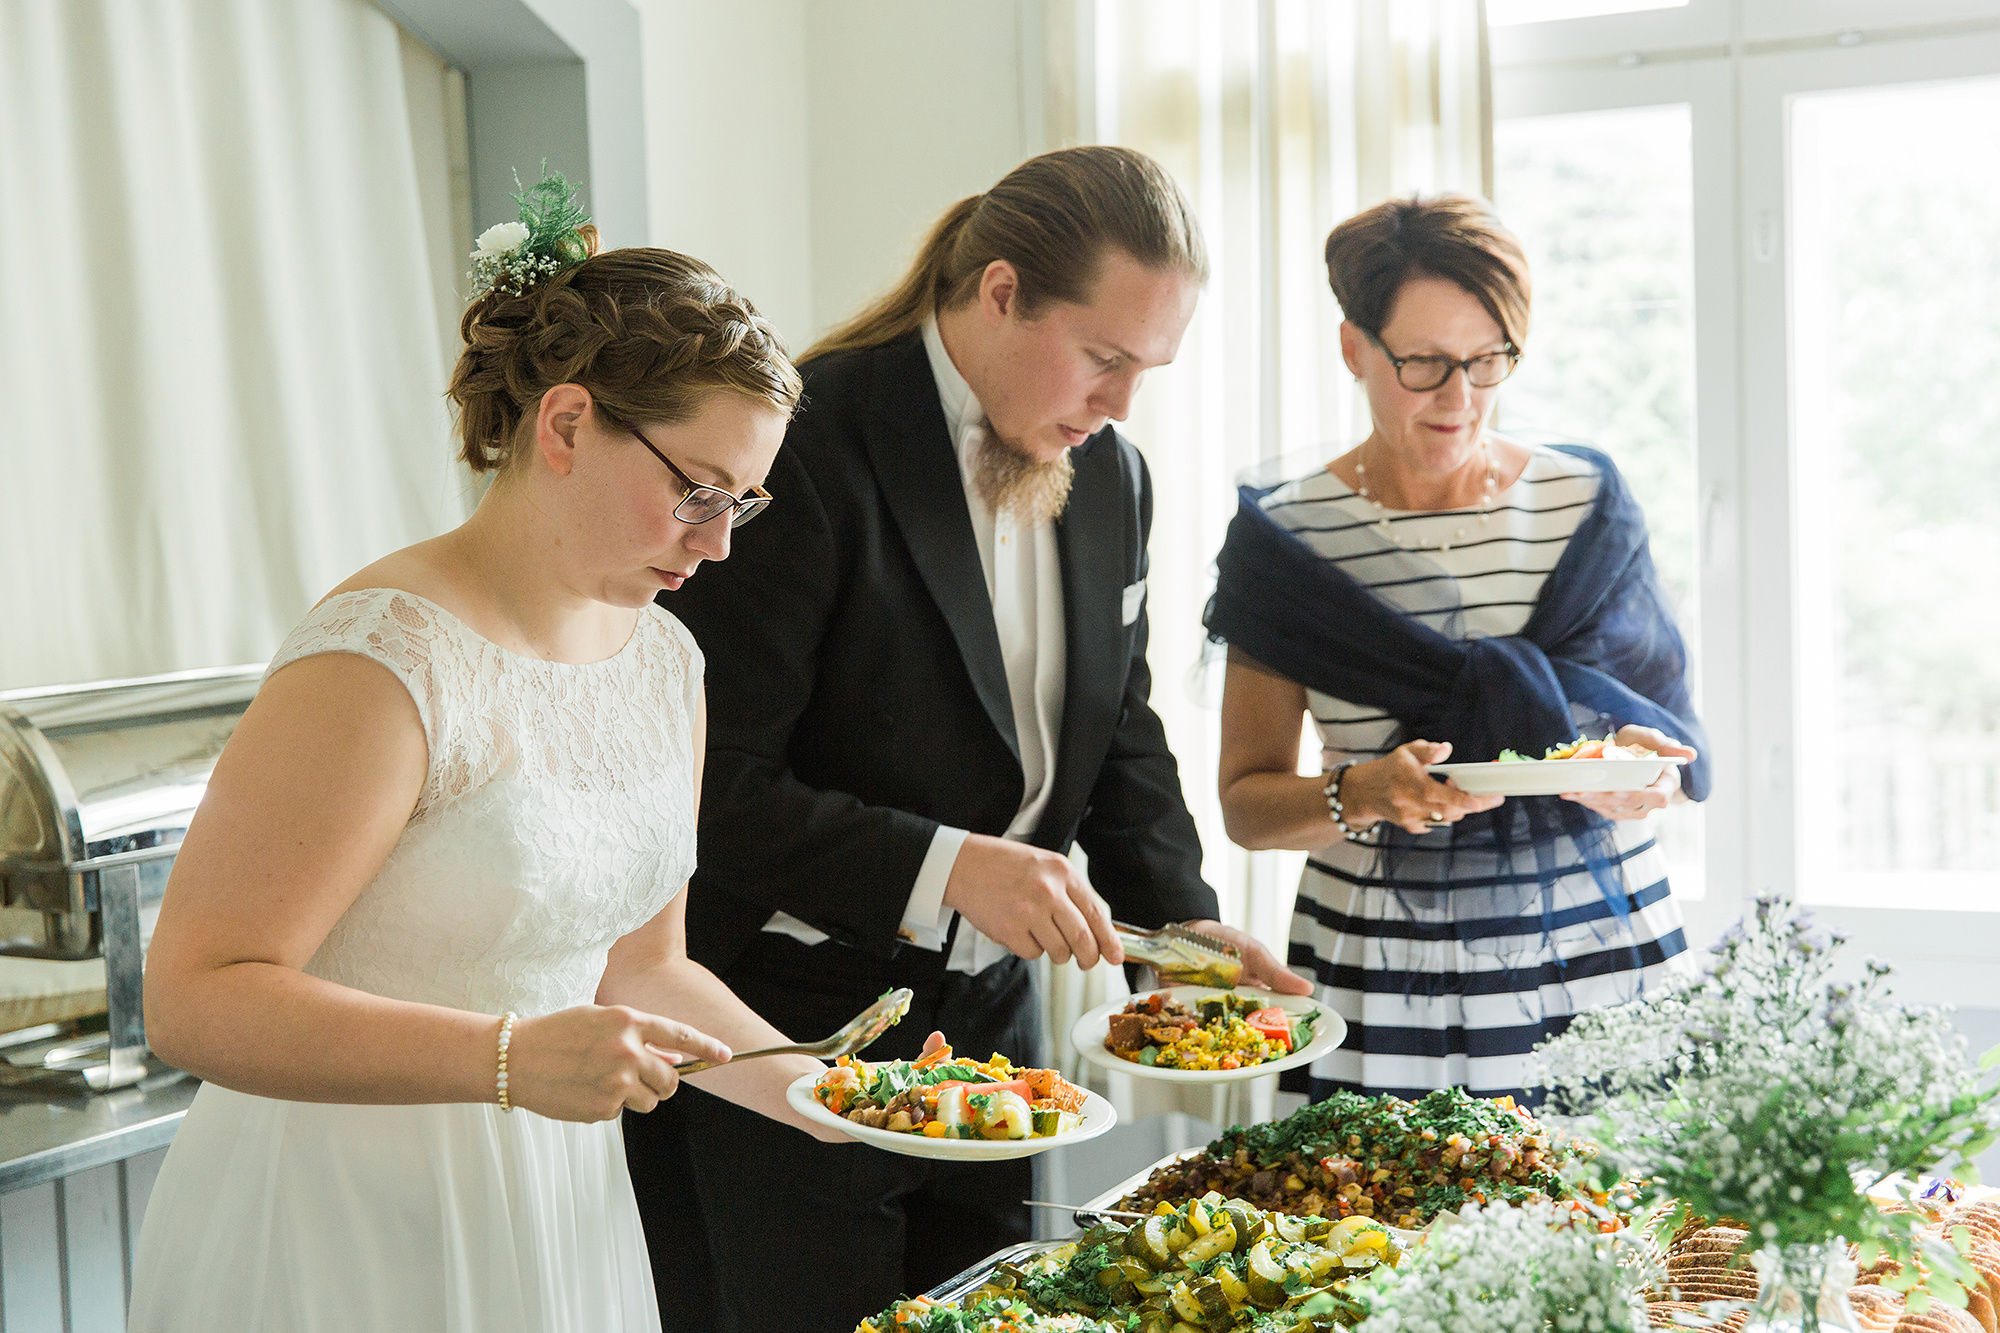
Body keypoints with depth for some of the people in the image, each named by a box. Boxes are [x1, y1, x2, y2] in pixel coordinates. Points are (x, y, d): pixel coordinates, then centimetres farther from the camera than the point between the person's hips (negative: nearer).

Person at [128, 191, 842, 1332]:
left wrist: (823, 1095, 0)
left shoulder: (666, 661, 3)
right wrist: (513, 1057, -31)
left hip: (555, 1213, 7)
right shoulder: (384, 662, -21)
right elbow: (194, 998, -24)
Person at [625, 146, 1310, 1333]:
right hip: (779, 1031, -7)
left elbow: (1119, 732, 13)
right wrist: (944, 869, -28)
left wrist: (1180, 923, -2)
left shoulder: (1112, 476, 5)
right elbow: (715, 783, -22)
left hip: (984, 1014, 7)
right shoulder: (806, 448, -19)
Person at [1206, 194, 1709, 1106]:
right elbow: (1246, 801, -1)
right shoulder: (1287, 536, -2)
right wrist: (1361, 794, -20)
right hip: (1383, 984, -1)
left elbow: (1681, 751, 8)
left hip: (1605, 963, 2)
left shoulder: (1588, 505, 4)